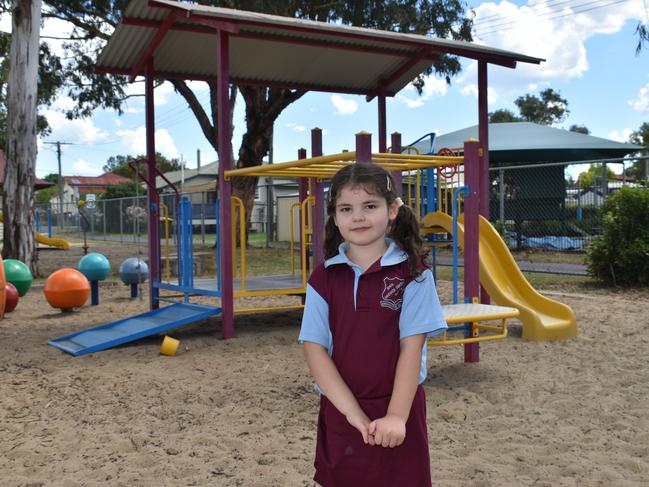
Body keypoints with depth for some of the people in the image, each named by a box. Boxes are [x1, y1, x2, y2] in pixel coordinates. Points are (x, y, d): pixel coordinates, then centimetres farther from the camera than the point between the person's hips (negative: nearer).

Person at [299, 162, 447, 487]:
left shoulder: (413, 273, -5)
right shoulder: (323, 278, 0)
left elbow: (411, 346, -9)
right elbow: (314, 348, -5)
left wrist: (397, 416, -16)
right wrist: (353, 411, -13)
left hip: (397, 414, -2)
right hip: (339, 412, 2)